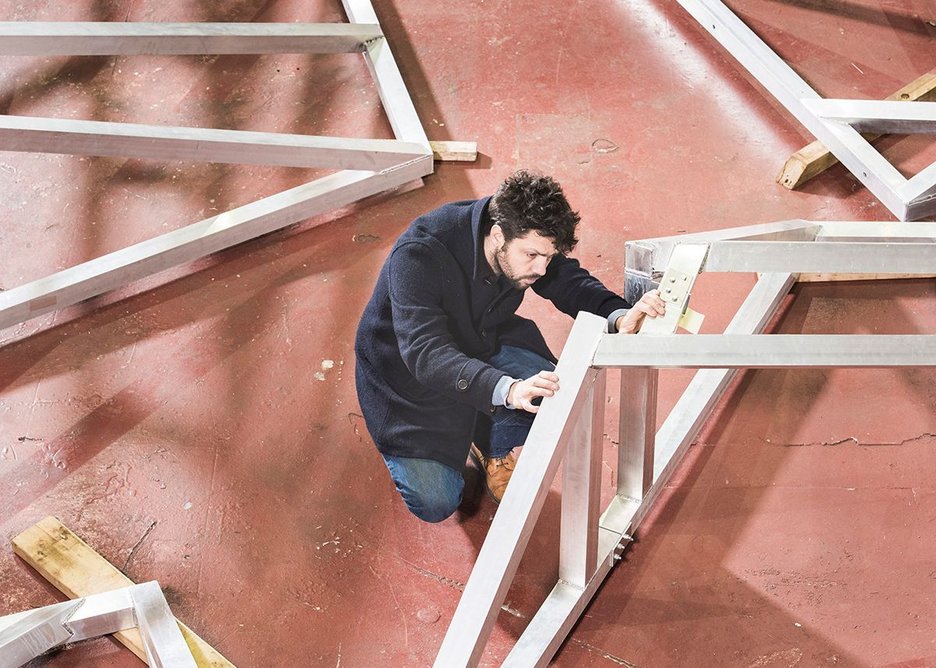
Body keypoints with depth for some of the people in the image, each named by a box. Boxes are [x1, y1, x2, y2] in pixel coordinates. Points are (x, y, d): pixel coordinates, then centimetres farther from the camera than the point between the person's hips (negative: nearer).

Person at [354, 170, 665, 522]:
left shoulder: (525, 238, -19)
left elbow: (570, 281, -6)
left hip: (481, 345, 5)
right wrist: (508, 390, -60)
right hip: (408, 370, -5)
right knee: (436, 504, -14)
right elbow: (426, 354, -45)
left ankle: (493, 448, 11)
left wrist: (619, 316, -29)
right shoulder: (418, 256, -37)